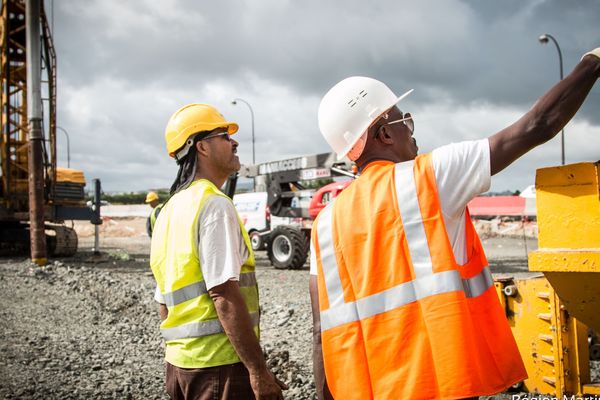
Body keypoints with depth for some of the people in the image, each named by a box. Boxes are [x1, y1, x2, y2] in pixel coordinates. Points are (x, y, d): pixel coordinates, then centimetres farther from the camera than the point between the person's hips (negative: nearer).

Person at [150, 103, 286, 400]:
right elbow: (224, 295, -21)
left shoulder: (169, 211, 13)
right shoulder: (215, 205, -14)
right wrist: (259, 369, -19)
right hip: (219, 364, -8)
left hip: (179, 364, 9)